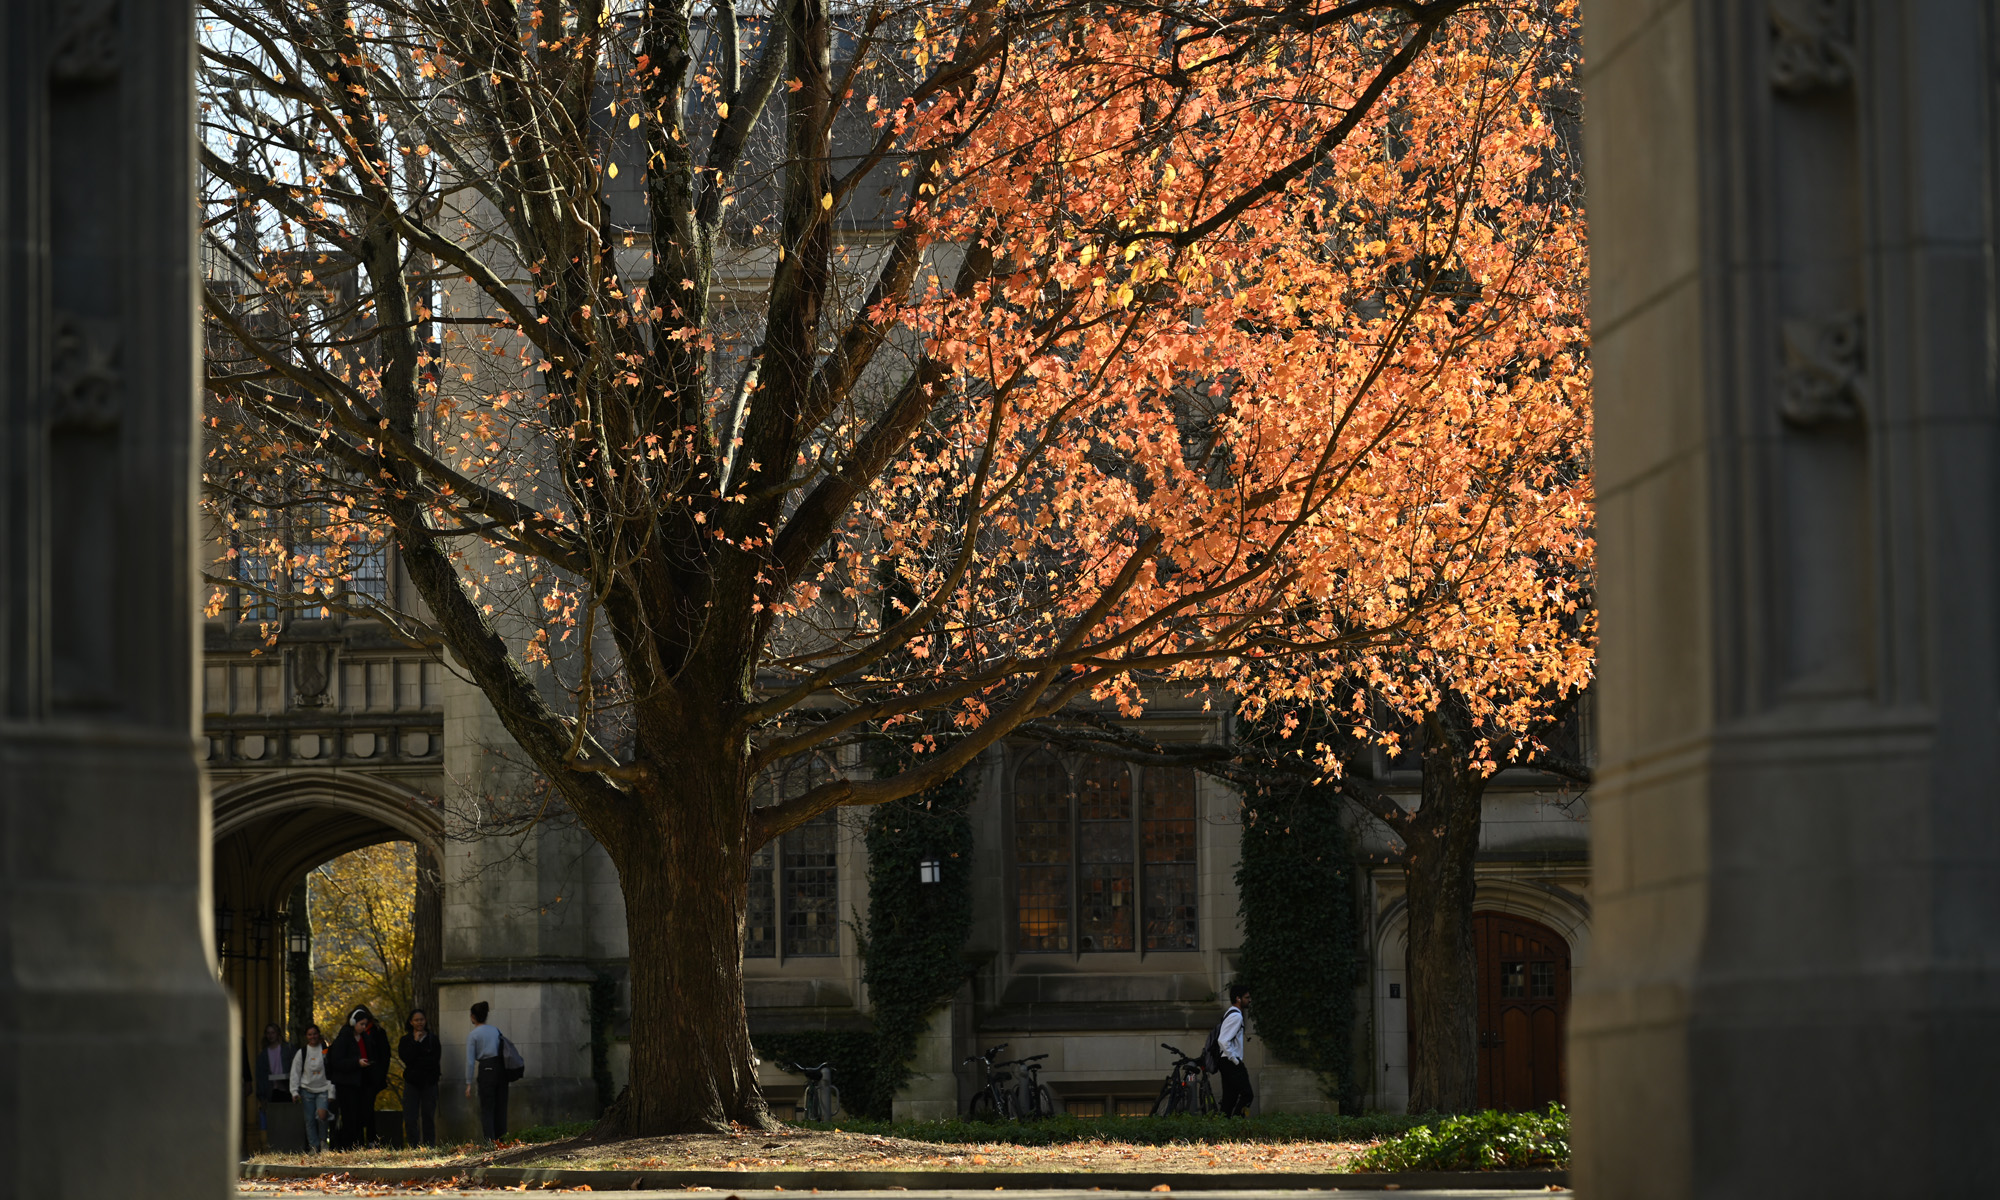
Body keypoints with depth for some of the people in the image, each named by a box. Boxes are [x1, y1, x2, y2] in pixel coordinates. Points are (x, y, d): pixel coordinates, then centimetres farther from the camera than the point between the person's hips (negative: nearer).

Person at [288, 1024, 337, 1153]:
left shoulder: (326, 1051, 0)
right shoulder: (302, 1052, 4)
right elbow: (295, 1073, 7)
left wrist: (331, 1093, -4)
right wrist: (295, 1092, -1)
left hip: (323, 1089, -2)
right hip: (307, 1090, 2)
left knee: (322, 1114, -23)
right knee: (309, 1120, 1)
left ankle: (323, 1141, -1)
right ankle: (314, 1146, 13)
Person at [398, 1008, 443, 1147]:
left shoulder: (433, 1039, 7)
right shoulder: (405, 1040, 7)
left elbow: (435, 1061, -3)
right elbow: (407, 1059, -9)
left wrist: (415, 1062, -8)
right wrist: (416, 1042, -10)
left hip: (429, 1083, 0)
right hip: (412, 1083, 0)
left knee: (428, 1117, 1)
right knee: (410, 1118, -5)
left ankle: (429, 1146, 5)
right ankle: (413, 1146, -1)